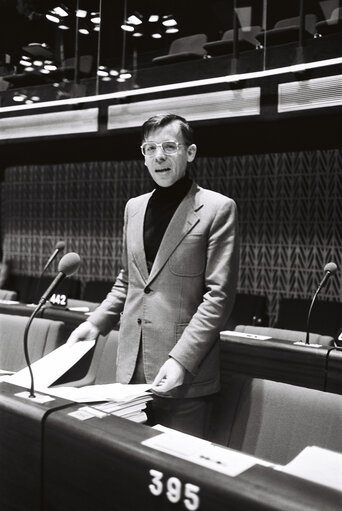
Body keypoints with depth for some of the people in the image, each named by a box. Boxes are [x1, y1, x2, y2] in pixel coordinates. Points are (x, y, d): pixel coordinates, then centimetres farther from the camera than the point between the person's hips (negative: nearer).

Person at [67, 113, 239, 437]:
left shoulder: (217, 209, -6)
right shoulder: (133, 207, 12)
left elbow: (219, 295, -11)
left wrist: (181, 359, -18)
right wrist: (96, 323, 7)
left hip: (184, 375, -5)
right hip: (131, 369, 5)